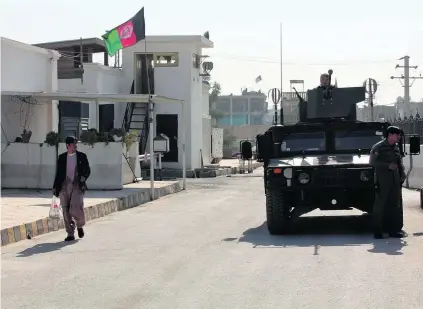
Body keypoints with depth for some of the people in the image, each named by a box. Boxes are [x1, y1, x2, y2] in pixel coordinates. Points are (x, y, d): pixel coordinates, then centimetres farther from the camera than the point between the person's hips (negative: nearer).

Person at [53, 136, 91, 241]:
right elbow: (58, 173, 14)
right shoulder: (62, 157, 10)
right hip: (65, 186, 2)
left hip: (77, 185, -2)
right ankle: (70, 234, 9)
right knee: (66, 211, 0)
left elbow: (87, 170, 9)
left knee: (75, 209, -14)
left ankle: (80, 225, 16)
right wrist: (55, 187, 10)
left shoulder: (82, 156, 6)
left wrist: (84, 177, -12)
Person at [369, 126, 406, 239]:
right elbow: (372, 162, -10)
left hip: (395, 181, 6)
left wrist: (402, 176, 6)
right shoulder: (378, 147, -5)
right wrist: (388, 165, -16)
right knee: (380, 205, -4)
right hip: (382, 181, -6)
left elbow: (400, 164, 21)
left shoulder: (396, 148, 14)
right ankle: (378, 230, 1)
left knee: (395, 205, 6)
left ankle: (394, 230, 13)